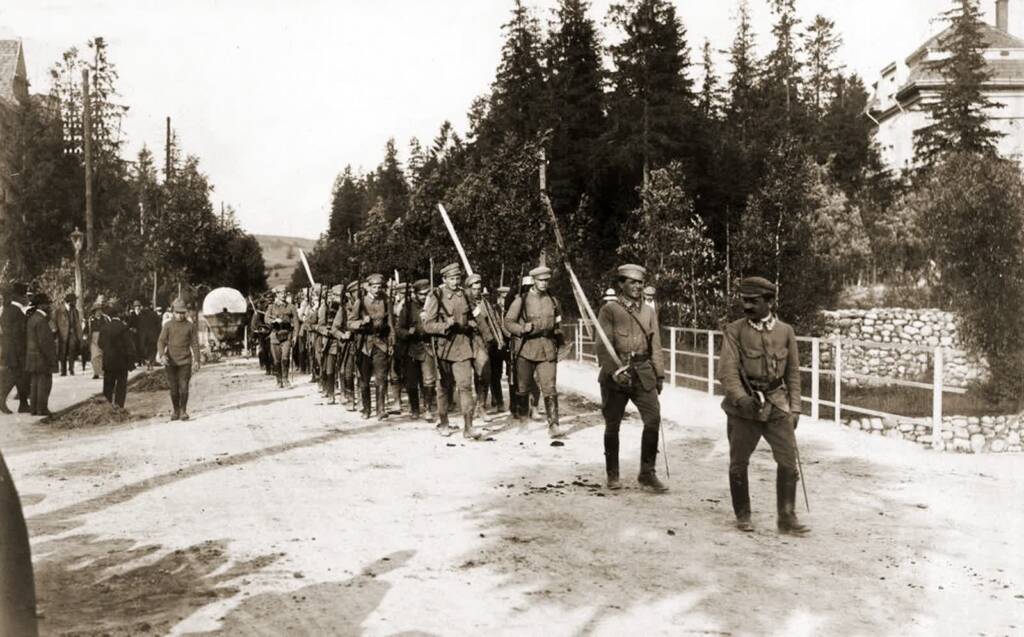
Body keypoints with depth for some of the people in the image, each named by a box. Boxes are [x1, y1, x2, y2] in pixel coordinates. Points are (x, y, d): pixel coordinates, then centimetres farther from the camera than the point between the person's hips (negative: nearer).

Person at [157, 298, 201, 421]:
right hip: (171, 361, 1)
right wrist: (162, 355, -19)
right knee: (173, 388, 5)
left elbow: (195, 344, 5)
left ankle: (183, 411, 8)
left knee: (184, 387, -6)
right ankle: (176, 411, 19)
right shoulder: (167, 326, 4)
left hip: (185, 361, -1)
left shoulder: (190, 326, 4)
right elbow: (161, 341, -1)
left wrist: (196, 360, -2)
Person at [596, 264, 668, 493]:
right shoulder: (609, 310, -3)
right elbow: (603, 345, -11)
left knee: (653, 419, -8)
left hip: (643, 372, 3)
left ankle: (647, 474, 3)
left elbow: (655, 345, 15)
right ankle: (612, 474, 21)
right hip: (615, 372, -3)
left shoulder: (649, 312, 12)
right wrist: (615, 371, -22)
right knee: (612, 425, 5)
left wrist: (659, 374, 10)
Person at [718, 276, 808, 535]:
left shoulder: (785, 331, 5)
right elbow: (727, 370, -11)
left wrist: (794, 408, 5)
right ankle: (742, 515, 23)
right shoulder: (735, 331, -3)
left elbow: (793, 373, 11)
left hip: (777, 406, 2)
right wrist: (741, 398, -26)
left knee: (788, 461, -3)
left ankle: (787, 518, 9)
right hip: (742, 407, -2)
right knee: (738, 463, 7)